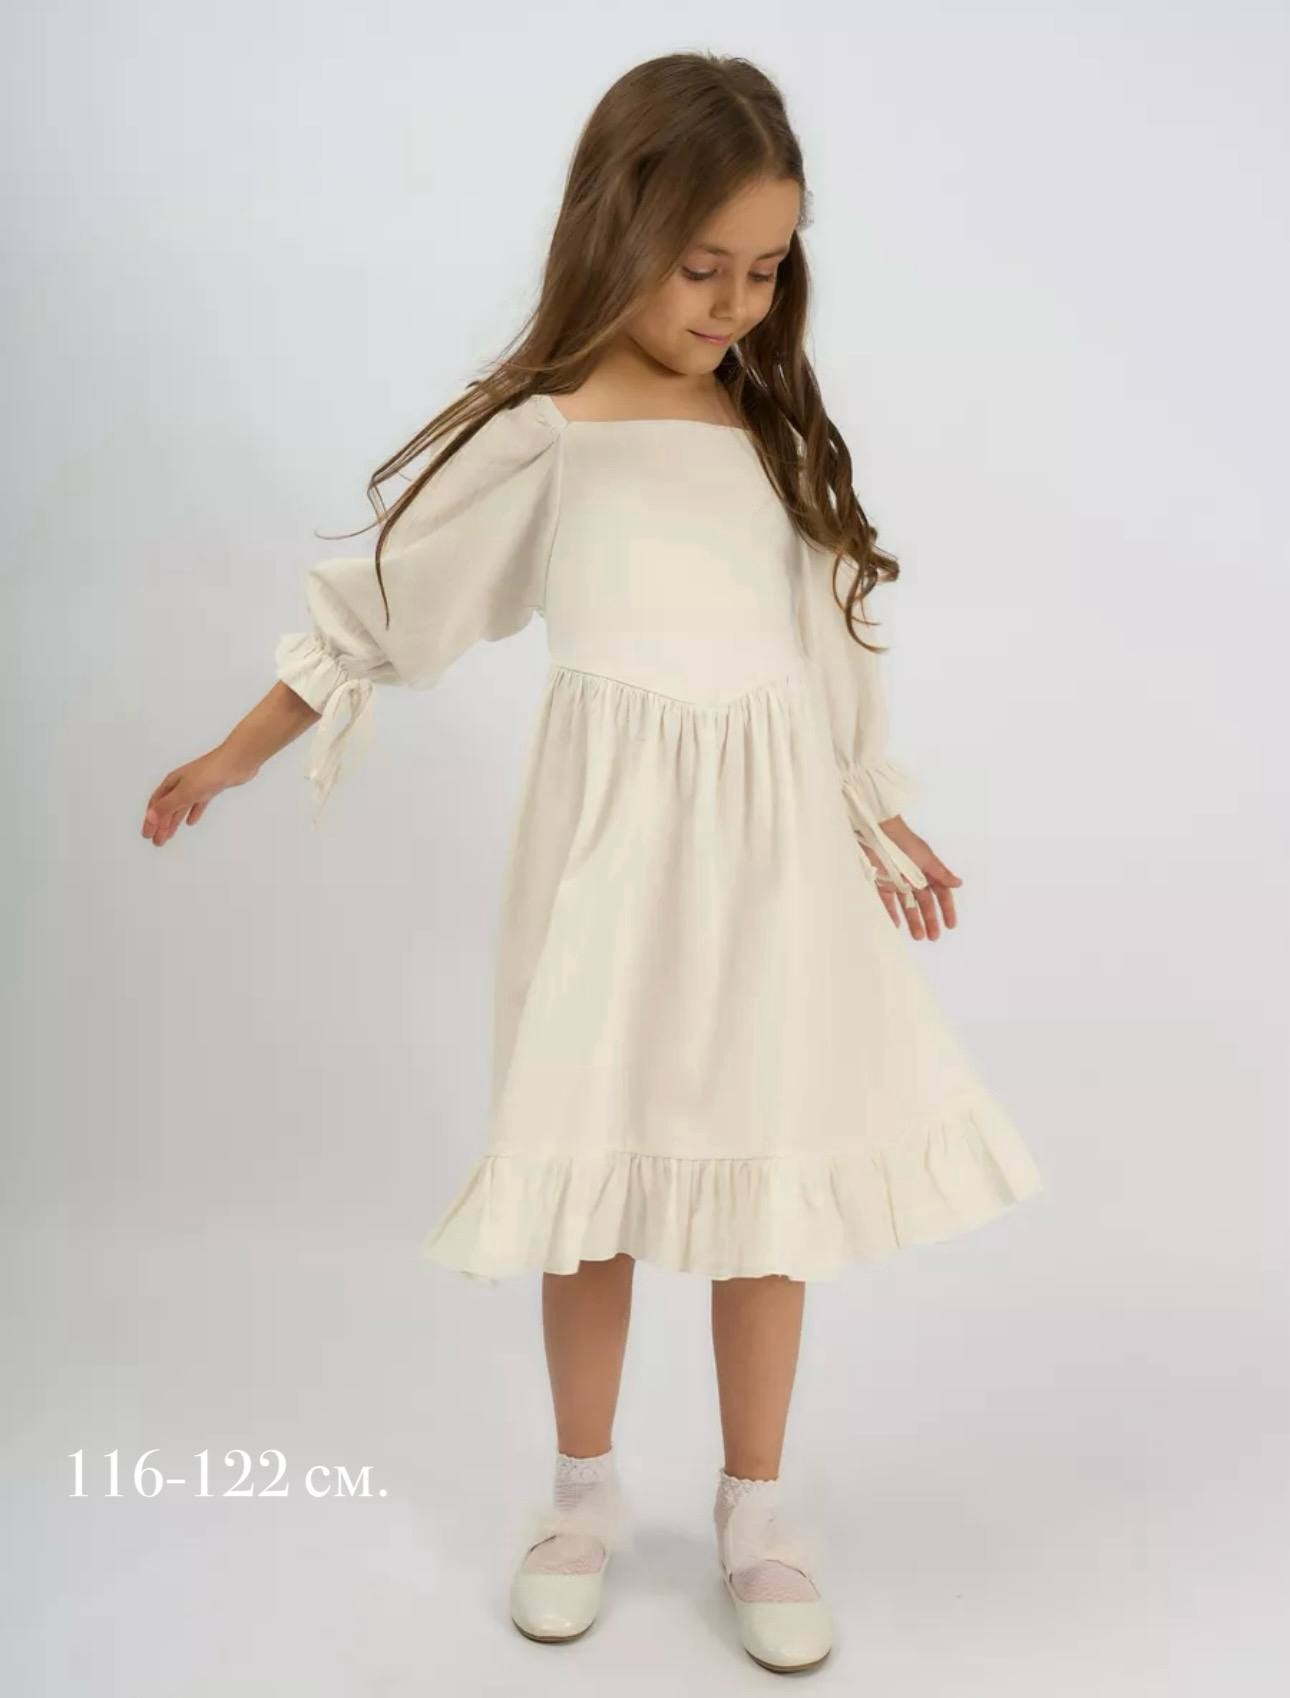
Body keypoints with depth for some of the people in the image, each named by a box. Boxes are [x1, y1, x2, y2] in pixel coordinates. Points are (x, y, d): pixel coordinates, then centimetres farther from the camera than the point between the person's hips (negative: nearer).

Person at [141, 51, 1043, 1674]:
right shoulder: (546, 436, -5)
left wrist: (882, 822, 18)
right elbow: (383, 603, 1)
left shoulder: (777, 426, 7)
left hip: (776, 845, 3)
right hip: (616, 839, -3)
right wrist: (229, 761, 3)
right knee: (599, 1169, 7)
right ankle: (585, 1492, 29)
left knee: (768, 1173, 7)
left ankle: (755, 1509, 25)